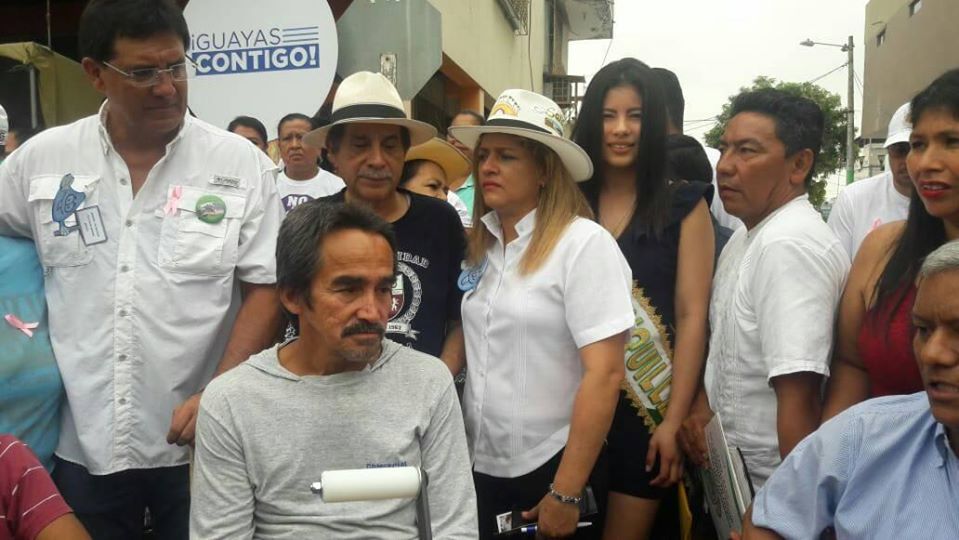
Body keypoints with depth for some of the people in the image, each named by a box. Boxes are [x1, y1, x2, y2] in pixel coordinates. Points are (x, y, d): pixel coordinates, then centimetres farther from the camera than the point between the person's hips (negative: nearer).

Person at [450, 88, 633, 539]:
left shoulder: (584, 244, -13)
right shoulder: (476, 245, 3)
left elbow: (604, 374, -18)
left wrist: (566, 492, -18)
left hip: (552, 466, -5)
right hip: (478, 465, 5)